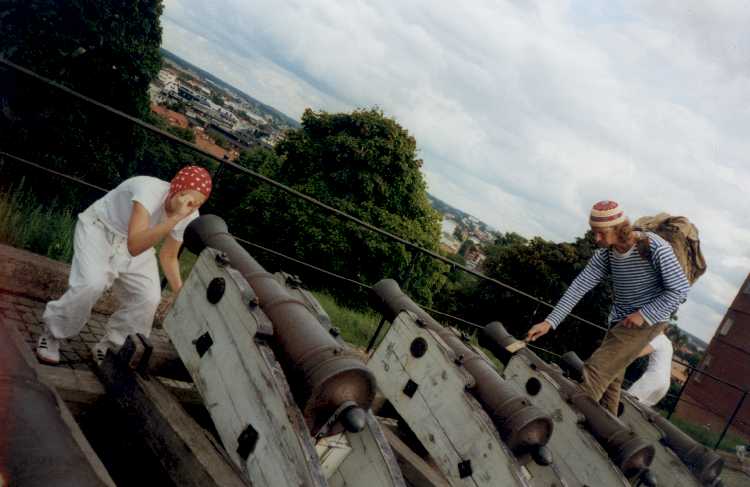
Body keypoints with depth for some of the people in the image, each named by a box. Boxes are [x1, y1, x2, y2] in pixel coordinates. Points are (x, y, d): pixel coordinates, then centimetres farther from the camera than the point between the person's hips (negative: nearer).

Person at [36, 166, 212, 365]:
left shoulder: (190, 217, -18)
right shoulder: (150, 189, -37)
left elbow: (168, 257, -1)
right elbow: (134, 247, -50)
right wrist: (174, 218, -57)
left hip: (135, 242, 6)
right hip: (99, 228, -5)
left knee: (149, 298, -12)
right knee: (92, 284, -27)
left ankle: (108, 347, 12)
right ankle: (51, 335, 1)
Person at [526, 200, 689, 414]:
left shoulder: (655, 248, -21)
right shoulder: (605, 254, -5)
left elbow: (680, 289, -15)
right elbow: (579, 286, -9)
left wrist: (644, 314, -19)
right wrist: (550, 322, -15)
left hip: (648, 320, -6)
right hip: (619, 320, 6)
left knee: (596, 370, -17)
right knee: (610, 379, 11)